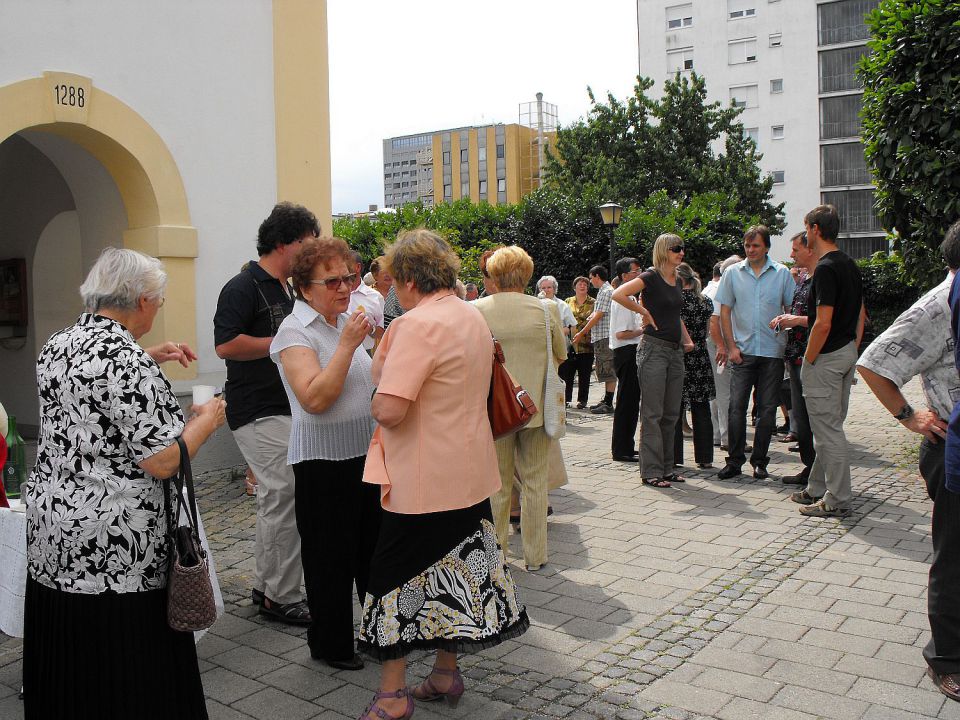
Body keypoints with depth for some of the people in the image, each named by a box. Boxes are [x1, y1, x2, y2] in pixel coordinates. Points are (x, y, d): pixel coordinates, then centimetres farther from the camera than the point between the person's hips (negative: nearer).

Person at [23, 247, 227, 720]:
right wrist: (208, 419, -6)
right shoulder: (125, 359, -20)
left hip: (49, 529, 9)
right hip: (113, 546, -8)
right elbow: (163, 461, -22)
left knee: (65, 671, 21)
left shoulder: (56, 345, 6)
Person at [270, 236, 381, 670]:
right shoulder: (296, 331, -13)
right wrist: (347, 345, -25)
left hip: (365, 452, 7)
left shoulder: (347, 321, 9)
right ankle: (329, 644, 22)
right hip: (323, 460, -7)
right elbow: (314, 398, -26)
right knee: (331, 557, 4)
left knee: (374, 547, 17)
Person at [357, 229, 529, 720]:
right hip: (471, 472, 9)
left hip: (423, 480, -9)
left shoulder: (418, 324, -20)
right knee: (453, 572, 17)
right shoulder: (473, 316, 8)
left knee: (394, 578, 5)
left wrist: (377, 401, -6)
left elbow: (390, 410, -27)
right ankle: (446, 674, 31)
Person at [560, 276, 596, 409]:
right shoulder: (568, 302, 13)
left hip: (586, 344, -2)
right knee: (566, 373, -1)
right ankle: (565, 399, 7)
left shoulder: (593, 303, 5)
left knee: (584, 375, 4)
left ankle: (582, 400, 13)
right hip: (569, 344, 2)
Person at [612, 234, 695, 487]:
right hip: (653, 349, -8)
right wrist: (644, 312, -15)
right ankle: (651, 471, 2)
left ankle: (666, 468, 20)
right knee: (653, 414, -3)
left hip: (675, 351, 8)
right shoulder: (651, 277, -10)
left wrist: (687, 340, 18)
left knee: (671, 414, 11)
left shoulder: (677, 281, 14)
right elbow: (618, 294, -24)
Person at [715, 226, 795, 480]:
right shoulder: (732, 273, 5)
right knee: (736, 406, -6)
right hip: (742, 351, 0)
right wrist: (731, 346, -2)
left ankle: (759, 461, 15)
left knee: (767, 409, 4)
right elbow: (725, 312, 6)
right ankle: (735, 460, 4)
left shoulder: (782, 273, 4)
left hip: (773, 352, 0)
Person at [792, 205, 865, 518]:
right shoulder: (850, 264, 12)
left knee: (828, 429, -3)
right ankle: (818, 489, 27)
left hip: (826, 357, -10)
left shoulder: (826, 268, -18)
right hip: (847, 353, 10)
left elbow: (823, 323, -23)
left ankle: (837, 500, 3)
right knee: (830, 427, 16)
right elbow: (860, 314, 16)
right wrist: (852, 350, 20)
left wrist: (808, 360, -13)